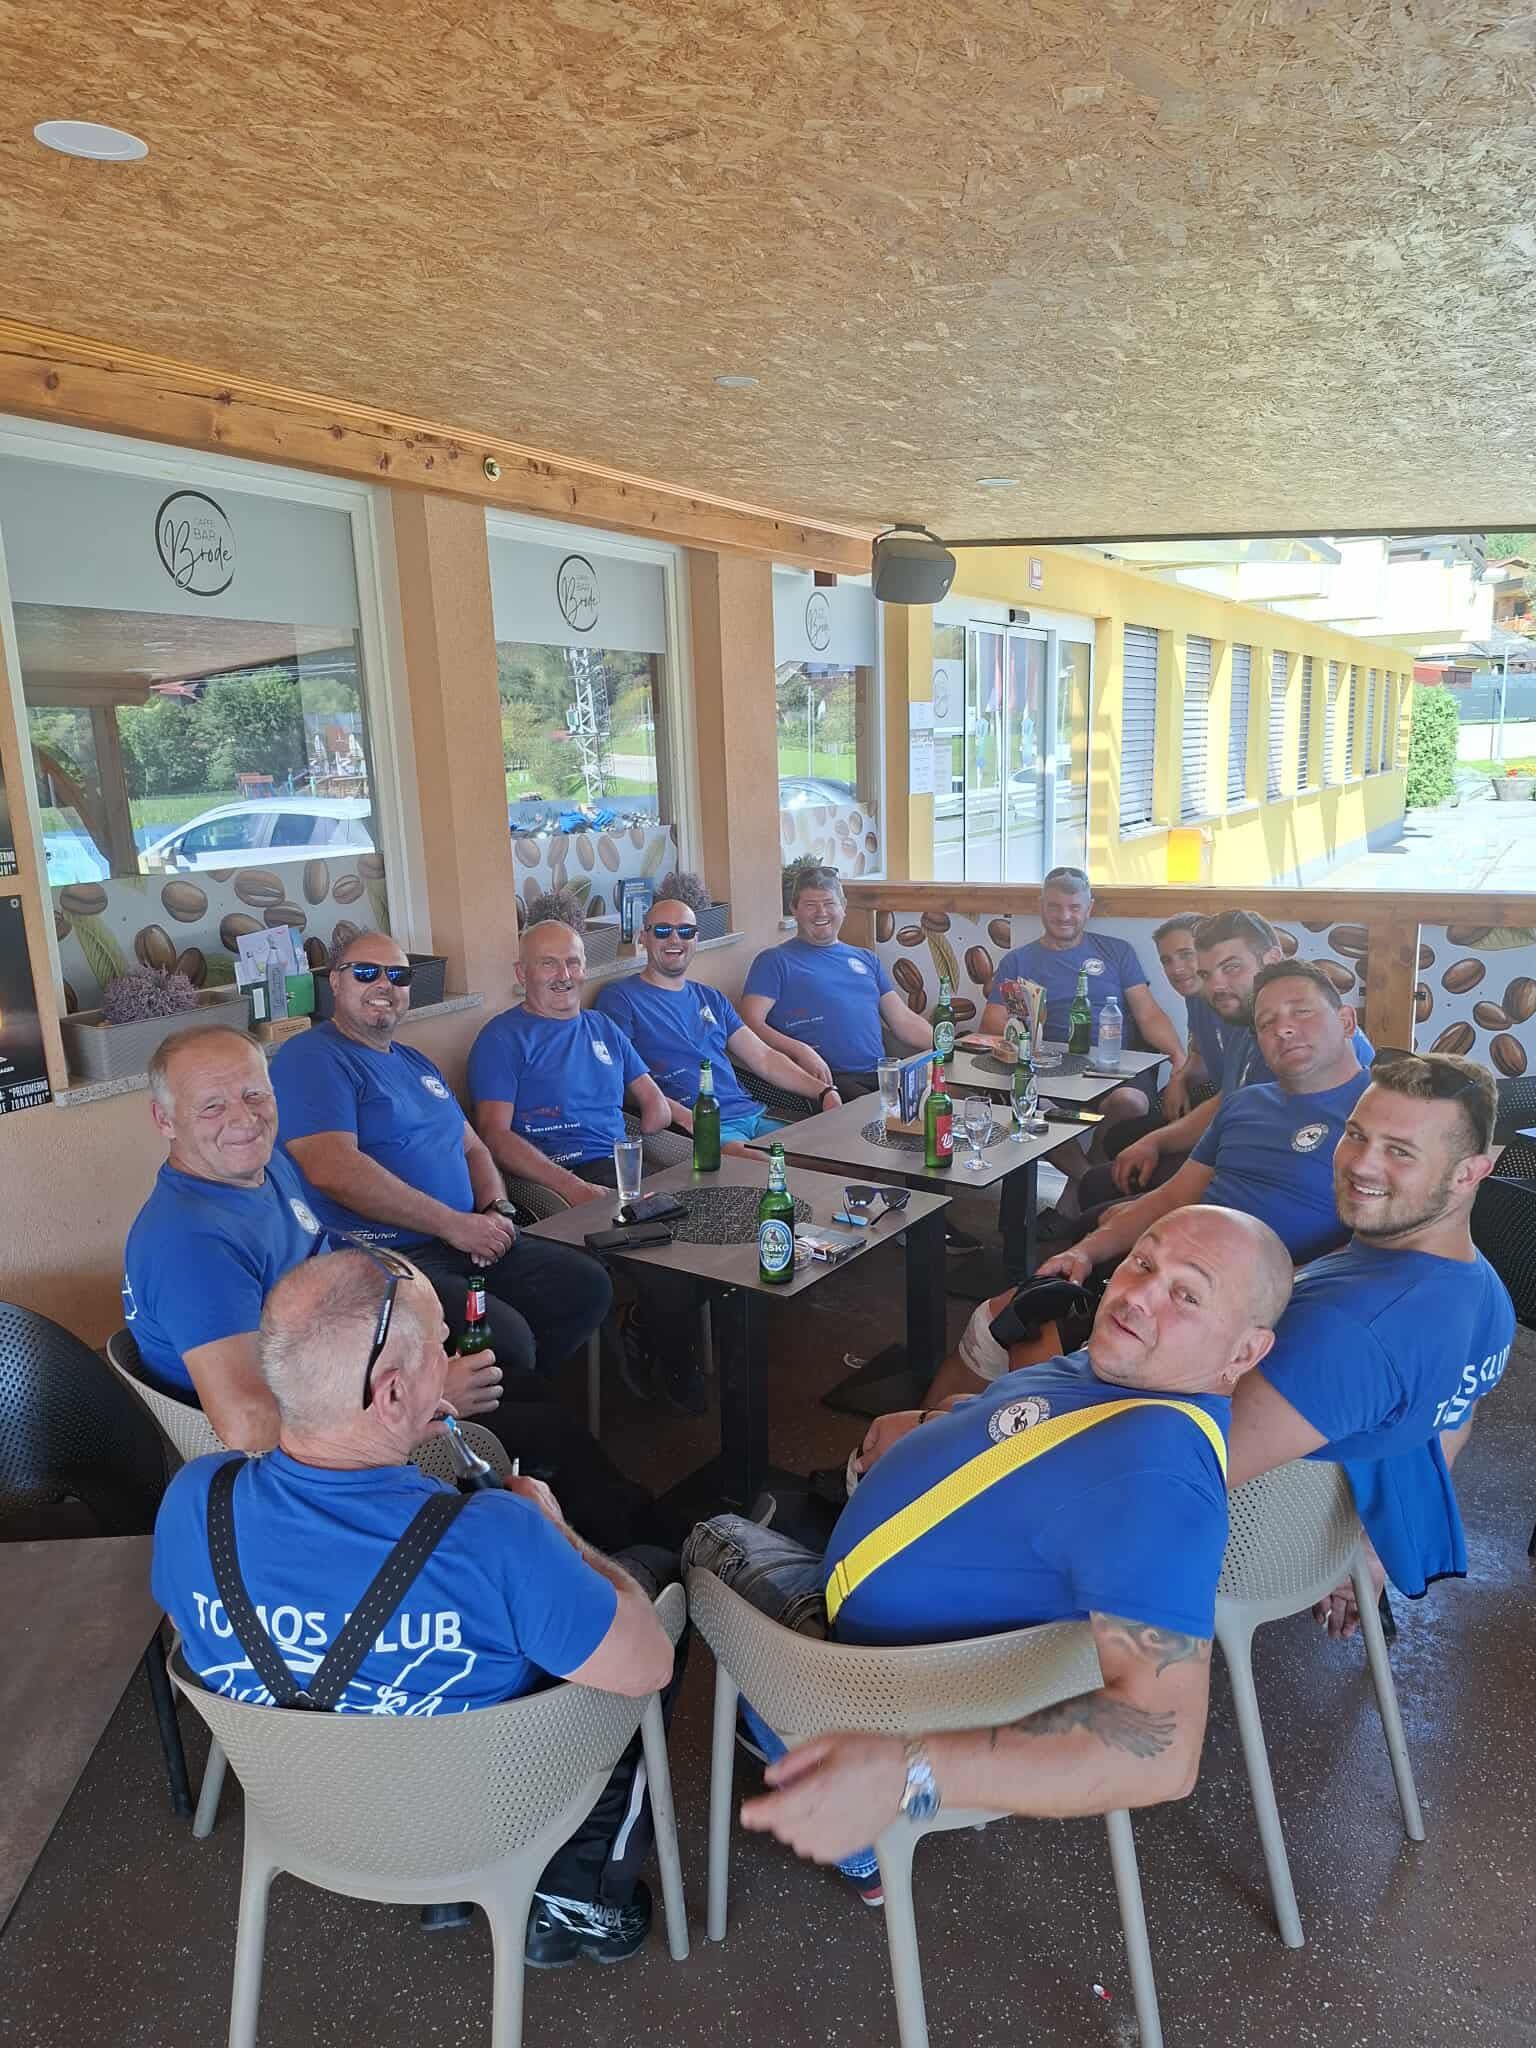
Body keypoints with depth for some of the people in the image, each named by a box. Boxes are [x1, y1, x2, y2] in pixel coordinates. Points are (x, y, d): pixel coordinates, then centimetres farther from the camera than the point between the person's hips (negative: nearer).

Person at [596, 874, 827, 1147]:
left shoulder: (711, 999, 23)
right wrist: (683, 1115, -22)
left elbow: (764, 1058, 20)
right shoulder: (619, 997, 3)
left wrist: (824, 1092, 6)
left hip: (752, 1114, 7)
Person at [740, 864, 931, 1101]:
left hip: (881, 1075, 6)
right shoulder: (774, 960, 9)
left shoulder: (866, 959, 26)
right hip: (825, 1081, -6)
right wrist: (800, 1051, -18)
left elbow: (904, 1021, 22)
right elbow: (752, 1024, -2)